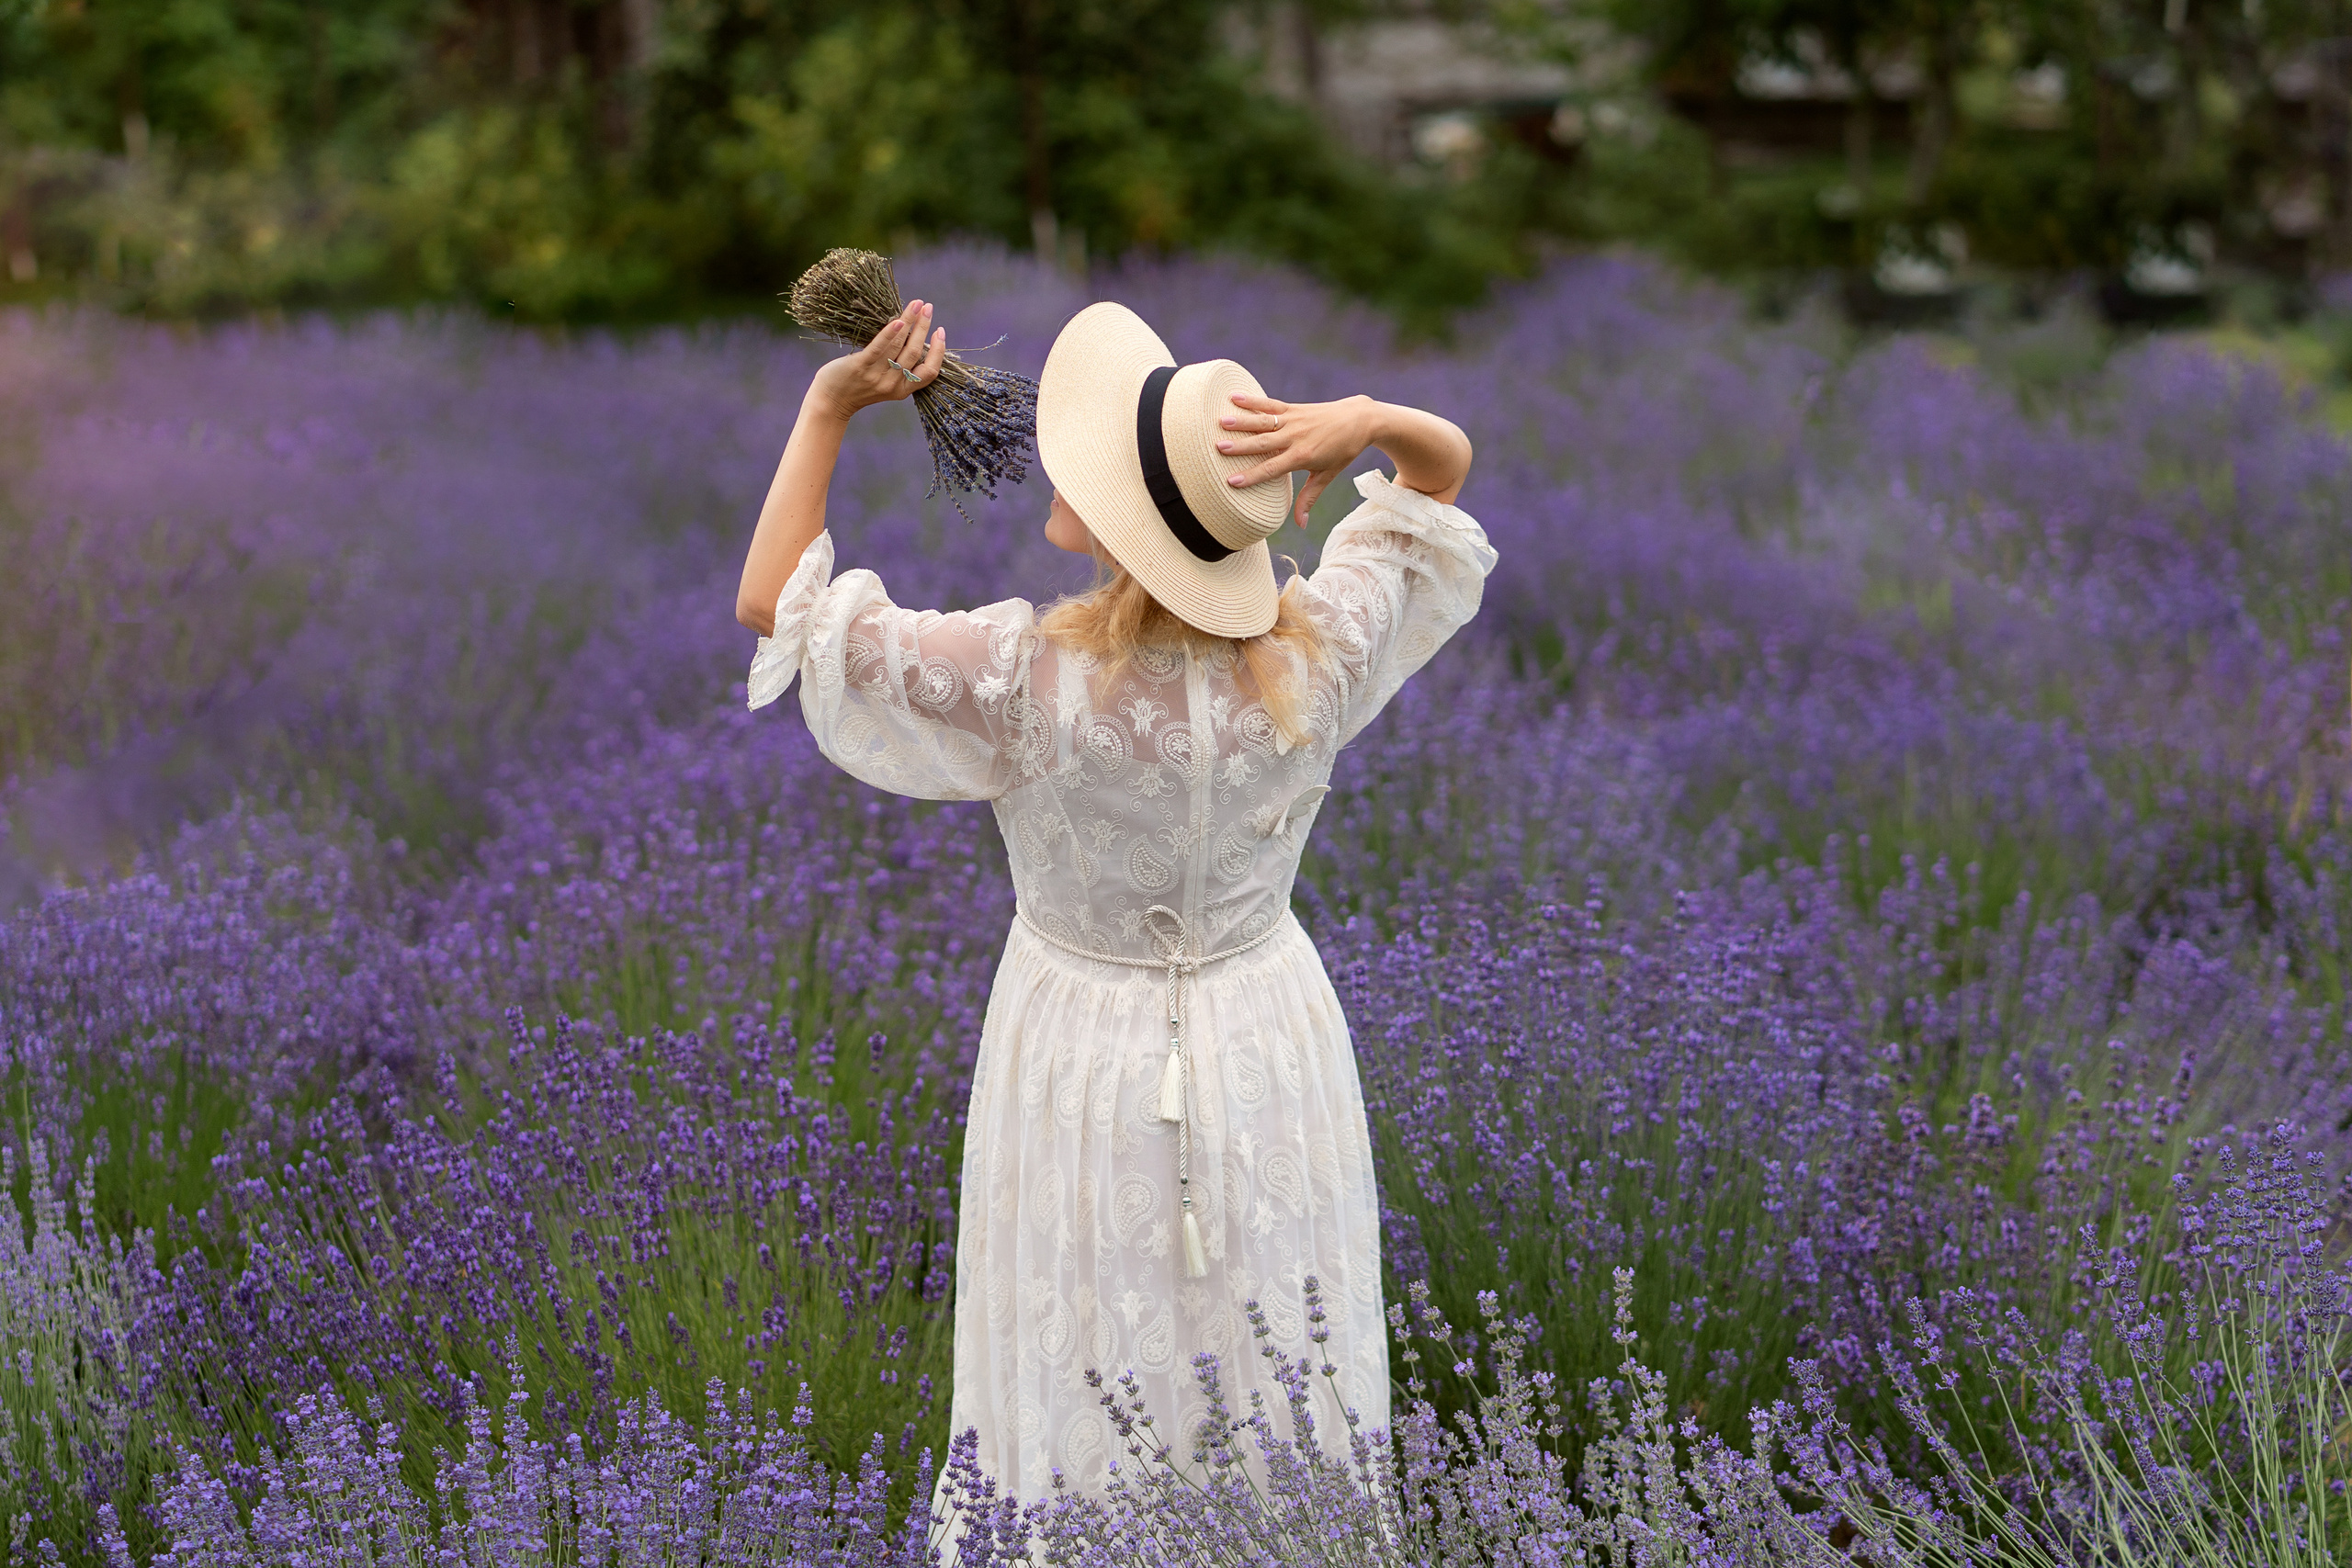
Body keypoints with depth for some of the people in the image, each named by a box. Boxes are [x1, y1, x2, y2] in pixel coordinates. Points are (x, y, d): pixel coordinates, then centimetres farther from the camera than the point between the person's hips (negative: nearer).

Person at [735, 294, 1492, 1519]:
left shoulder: (1025, 681, -27)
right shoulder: (1316, 658, -18)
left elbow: (770, 604, -16)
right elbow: (1447, 464, 0)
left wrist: (830, 406, -12)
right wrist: (1366, 423, -22)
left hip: (1084, 1048, -3)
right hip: (1265, 1039, 3)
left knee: (1094, 1428, 13)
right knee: (1281, 1417, 19)